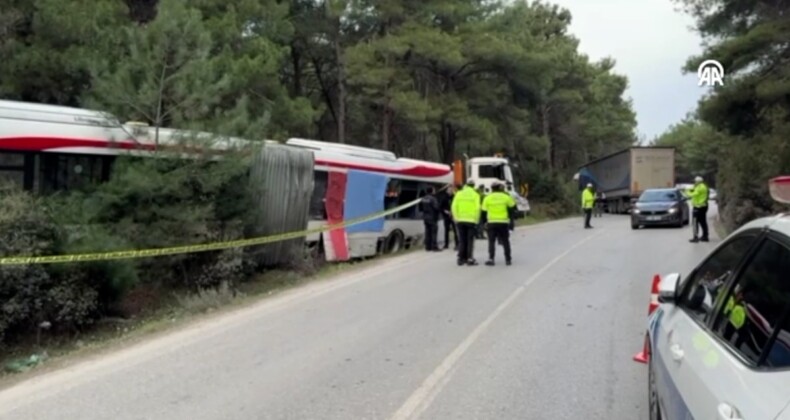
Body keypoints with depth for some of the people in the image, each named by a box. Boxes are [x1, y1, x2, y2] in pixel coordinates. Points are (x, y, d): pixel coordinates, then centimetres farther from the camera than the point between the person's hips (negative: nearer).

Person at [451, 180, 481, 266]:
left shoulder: (459, 194, 5)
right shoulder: (475, 195, -1)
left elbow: (454, 206, -1)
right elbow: (477, 208, -10)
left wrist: (456, 218, 5)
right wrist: (476, 220, -2)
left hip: (460, 221, 2)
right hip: (471, 220, -2)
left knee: (461, 241, 9)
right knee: (470, 241, 3)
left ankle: (461, 258, 8)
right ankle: (469, 259, 0)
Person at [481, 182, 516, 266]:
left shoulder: (487, 198, 3)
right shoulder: (506, 197, 4)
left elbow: (483, 211, 5)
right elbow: (512, 209, 7)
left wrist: (483, 221, 15)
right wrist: (512, 220, 13)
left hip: (491, 222, 0)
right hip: (504, 222, 0)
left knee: (491, 241, 4)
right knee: (505, 241, 11)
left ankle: (491, 258, -9)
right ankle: (508, 259, 13)